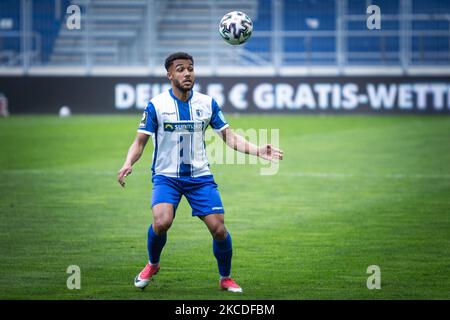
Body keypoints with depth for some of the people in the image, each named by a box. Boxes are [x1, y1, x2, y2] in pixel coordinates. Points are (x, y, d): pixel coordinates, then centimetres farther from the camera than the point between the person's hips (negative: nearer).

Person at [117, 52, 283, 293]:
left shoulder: (208, 103, 2)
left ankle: (226, 279, 17)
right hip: (166, 176, -2)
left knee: (218, 228, -8)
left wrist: (257, 150, -9)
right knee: (162, 221, -27)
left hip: (200, 176, 3)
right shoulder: (156, 105, -6)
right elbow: (140, 141, -4)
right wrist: (128, 163, -23)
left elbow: (229, 137, 5)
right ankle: (152, 265, 5)